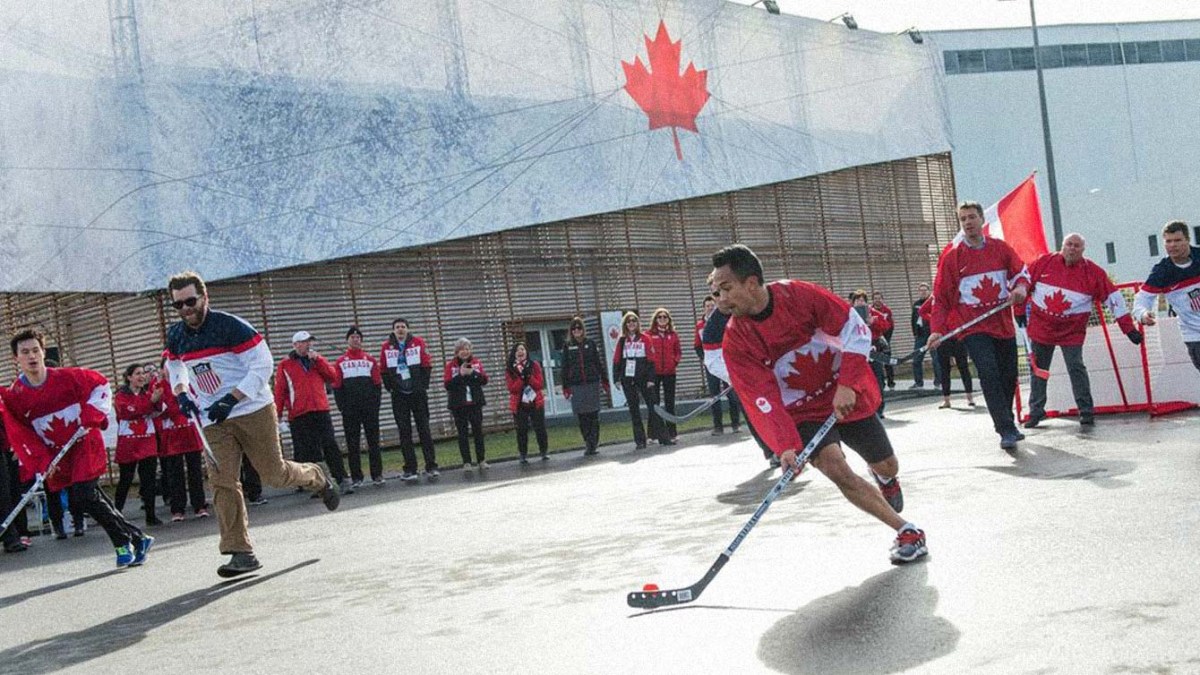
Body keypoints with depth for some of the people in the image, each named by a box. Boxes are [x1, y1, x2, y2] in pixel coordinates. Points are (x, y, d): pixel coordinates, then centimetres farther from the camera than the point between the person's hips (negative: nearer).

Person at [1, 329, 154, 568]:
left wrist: (91, 414, -11)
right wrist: (41, 462, -14)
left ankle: (124, 543, 4)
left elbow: (101, 385, 1)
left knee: (85, 496, -15)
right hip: (56, 456, 4)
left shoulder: (67, 377, -11)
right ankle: (137, 538, 16)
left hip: (85, 444, -4)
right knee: (80, 499, 4)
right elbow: (19, 436, -5)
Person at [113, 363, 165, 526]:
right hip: (127, 442, -3)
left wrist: (157, 399, -24)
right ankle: (116, 512, 16)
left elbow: (158, 409, -4)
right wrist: (151, 401, -25)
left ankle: (150, 515, 4)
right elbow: (129, 412, -18)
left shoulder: (149, 391, 12)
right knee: (125, 480, 3)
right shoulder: (121, 395, 0)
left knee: (149, 478, 0)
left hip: (148, 440, 3)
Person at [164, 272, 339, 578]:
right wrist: (181, 392, 7)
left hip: (253, 411, -5)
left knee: (274, 475, 1)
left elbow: (262, 364, -16)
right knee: (223, 482, -7)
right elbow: (174, 366, 27)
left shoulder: (230, 326, -15)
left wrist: (231, 399, -22)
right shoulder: (175, 335, 5)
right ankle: (241, 552, -5)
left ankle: (319, 479, 33)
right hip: (213, 420, 5)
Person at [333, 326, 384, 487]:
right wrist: (342, 407, -4)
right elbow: (337, 386, 4)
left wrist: (376, 402, -3)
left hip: (370, 407, 0)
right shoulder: (340, 362, 6)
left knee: (373, 441, 2)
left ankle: (377, 475, 7)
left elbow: (378, 383, 6)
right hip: (350, 410, 0)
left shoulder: (370, 360, 8)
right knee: (352, 444, 2)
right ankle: (356, 478, 7)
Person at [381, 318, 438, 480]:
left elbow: (427, 365, -1)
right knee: (404, 432, 3)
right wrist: (391, 387, -2)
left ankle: (431, 467, 2)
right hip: (399, 396, 1)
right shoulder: (386, 347, 2)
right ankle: (410, 469, 7)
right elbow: (383, 370, 5)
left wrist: (424, 386, -6)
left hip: (418, 393, -1)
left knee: (424, 429, 0)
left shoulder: (418, 343, -1)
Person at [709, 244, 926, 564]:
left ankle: (884, 477, 53)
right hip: (803, 413, -1)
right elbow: (762, 400, -20)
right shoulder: (736, 341, -18)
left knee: (887, 467, 12)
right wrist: (786, 446, -32)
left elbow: (856, 330, -15)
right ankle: (907, 532, -11)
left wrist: (847, 385, -25)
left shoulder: (801, 295, -20)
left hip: (849, 397, 1)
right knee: (834, 467, -26)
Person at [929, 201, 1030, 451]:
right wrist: (937, 329, -9)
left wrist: (1020, 287, -12)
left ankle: (1005, 423, 32)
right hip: (972, 326, -4)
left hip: (1003, 324, 4)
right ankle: (1006, 431, -19)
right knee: (989, 373, -19)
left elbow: (1021, 272, 12)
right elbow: (940, 296, -1)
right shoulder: (951, 256, -3)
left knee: (1009, 375, 10)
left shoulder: (1000, 248, 6)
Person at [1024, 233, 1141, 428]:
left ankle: (1086, 411, 4)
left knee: (1076, 368, -8)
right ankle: (1036, 411, 21)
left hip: (1072, 330, -2)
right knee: (1038, 369, 9)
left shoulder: (1093, 272, -6)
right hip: (1041, 325, 2)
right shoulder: (1044, 262, -4)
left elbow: (1113, 298, -6)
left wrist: (1128, 328, -9)